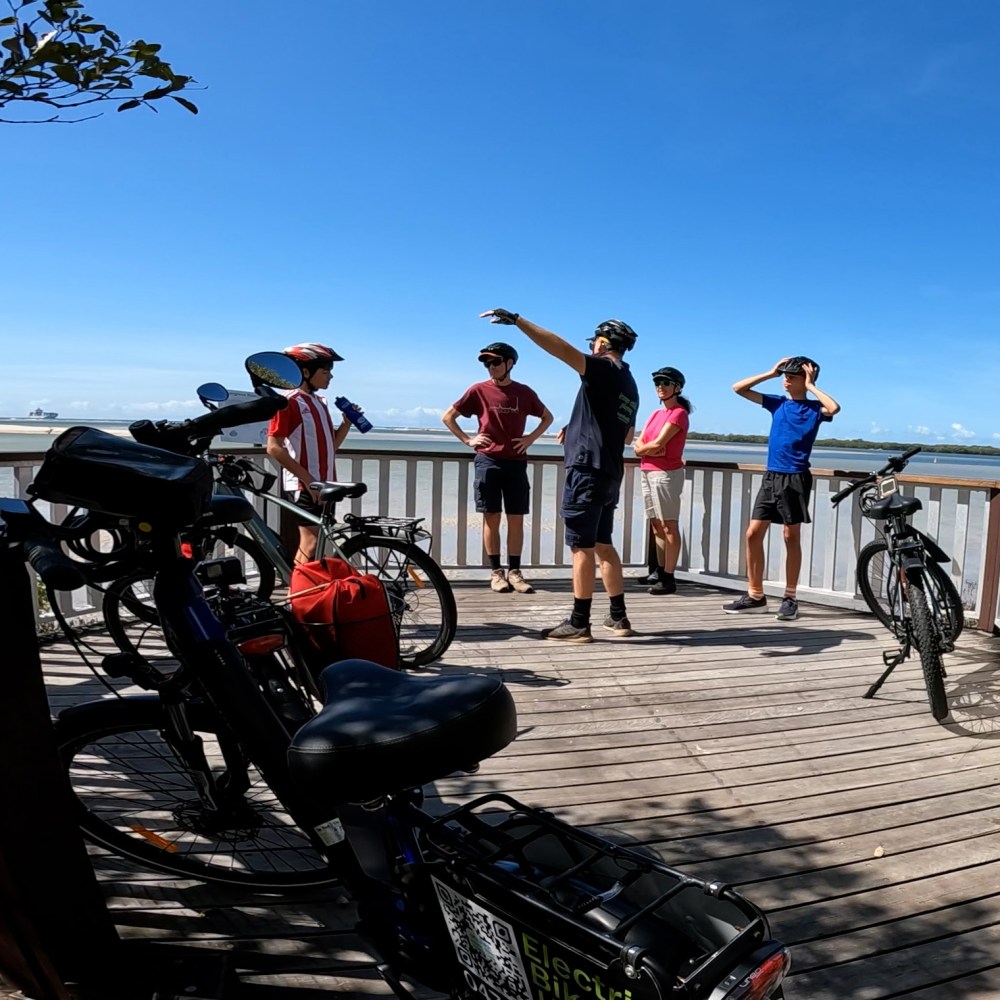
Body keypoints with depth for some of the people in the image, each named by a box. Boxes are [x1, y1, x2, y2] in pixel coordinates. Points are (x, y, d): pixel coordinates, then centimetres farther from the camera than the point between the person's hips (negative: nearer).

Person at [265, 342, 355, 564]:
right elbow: (274, 448, -16)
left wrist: (347, 423, 2)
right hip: (304, 486, -8)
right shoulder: (289, 402, -11)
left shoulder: (319, 402, 16)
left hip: (324, 484, 8)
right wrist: (307, 479, -19)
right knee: (311, 542, -11)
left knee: (317, 541, 10)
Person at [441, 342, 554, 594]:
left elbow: (547, 417, 21)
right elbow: (447, 417, 8)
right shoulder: (479, 390, 2)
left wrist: (531, 438, 6)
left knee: (516, 519, 2)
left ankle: (514, 571, 9)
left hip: (516, 462, 2)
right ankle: (496, 572, 8)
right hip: (488, 462, -2)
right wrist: (468, 439, 0)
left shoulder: (524, 392, 7)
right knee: (491, 518, 1)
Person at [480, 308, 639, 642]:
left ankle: (579, 624, -2)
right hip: (610, 474, 9)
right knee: (602, 545, 15)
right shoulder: (629, 385, 19)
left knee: (582, 548, -6)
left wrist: (515, 320, -24)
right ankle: (618, 617, 18)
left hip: (587, 470, -9)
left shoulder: (603, 369, -8)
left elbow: (559, 347, -21)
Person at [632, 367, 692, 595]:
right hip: (647, 473, 9)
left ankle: (669, 578, -6)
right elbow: (639, 444, 8)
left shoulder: (679, 413, -7)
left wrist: (644, 448, 3)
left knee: (669, 526, -7)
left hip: (666, 473, -9)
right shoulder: (656, 413, 18)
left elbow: (657, 443, -16)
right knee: (656, 525, 12)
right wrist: (651, 449, -12)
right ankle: (660, 572, 20)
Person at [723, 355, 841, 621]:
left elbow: (834, 408, -24)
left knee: (791, 537, 1)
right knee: (753, 534, 2)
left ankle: (790, 598, 12)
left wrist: (810, 386, -12)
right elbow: (738, 388, 12)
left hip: (795, 479, -5)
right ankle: (755, 596, 11)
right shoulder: (777, 403, 11)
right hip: (771, 477, 5)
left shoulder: (814, 408, 0)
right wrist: (770, 373, 6)